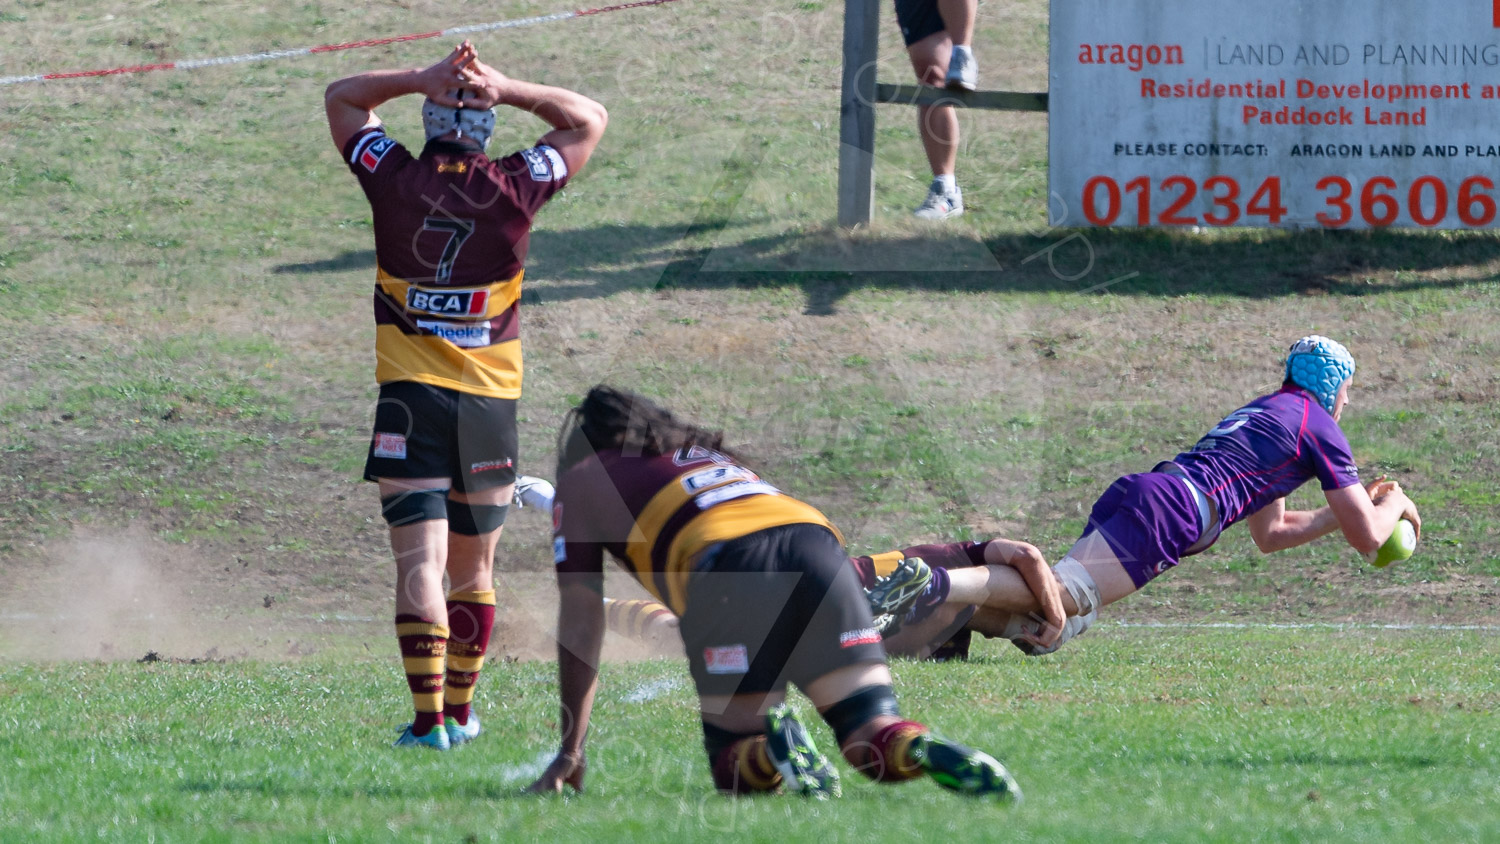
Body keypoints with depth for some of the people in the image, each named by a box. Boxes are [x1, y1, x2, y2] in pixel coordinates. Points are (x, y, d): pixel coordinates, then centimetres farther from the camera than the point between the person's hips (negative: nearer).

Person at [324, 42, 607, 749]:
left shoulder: (394, 180, -4)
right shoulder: (514, 188, -5)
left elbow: (341, 98, 12)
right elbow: (589, 121, 10)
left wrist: (421, 79, -2)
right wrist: (509, 90, -2)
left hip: (408, 398, -2)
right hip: (490, 400, 2)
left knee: (419, 563, -7)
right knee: (473, 569, 16)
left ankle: (429, 718, -18)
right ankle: (460, 711, 26)